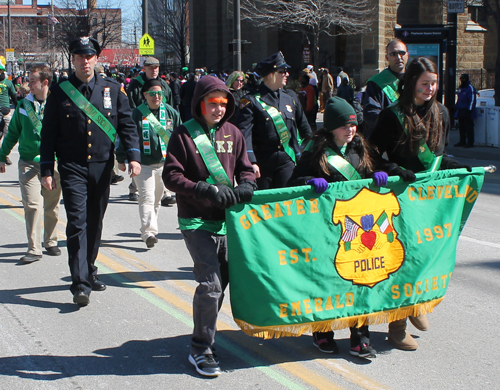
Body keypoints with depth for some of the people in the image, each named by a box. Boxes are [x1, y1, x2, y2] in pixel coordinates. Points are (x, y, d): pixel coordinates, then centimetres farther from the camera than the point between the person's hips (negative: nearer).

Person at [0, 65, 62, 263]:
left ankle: (50, 243, 27)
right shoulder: (23, 105, 5)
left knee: (51, 207, 10)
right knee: (32, 205, -9)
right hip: (29, 163, 1)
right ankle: (34, 249, -5)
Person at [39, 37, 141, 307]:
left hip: (102, 167, 3)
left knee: (95, 223, 13)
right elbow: (48, 133, 3)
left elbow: (127, 123, 7)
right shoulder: (59, 92, 0)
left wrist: (133, 156, -5)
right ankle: (80, 284, -12)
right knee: (77, 223, -11)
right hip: (72, 168, -3)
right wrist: (46, 170, -2)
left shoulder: (112, 89, 5)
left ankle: (89, 271, 30)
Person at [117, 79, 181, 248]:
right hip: (143, 164, -4)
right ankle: (149, 232, -19)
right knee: (147, 198, -13)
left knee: (157, 199, 13)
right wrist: (121, 159, 3)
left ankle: (150, 230, 26)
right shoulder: (137, 114, -6)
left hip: (165, 163, 4)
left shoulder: (171, 113, 3)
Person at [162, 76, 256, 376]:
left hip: (226, 218, 5)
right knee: (210, 282, -13)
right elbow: (171, 176, -9)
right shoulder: (184, 135, -5)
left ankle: (205, 333, 32)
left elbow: (245, 168, 13)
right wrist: (206, 190, -20)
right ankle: (201, 349, -2)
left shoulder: (233, 133, 8)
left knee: (223, 278, 13)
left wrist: (246, 186, -10)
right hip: (196, 220, -5)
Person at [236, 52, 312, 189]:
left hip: (286, 162, 4)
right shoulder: (252, 101, -6)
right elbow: (245, 134, -16)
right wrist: (251, 162, -28)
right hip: (262, 163, -4)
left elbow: (305, 130, 21)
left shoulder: (290, 100, 12)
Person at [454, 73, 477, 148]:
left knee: (469, 128, -6)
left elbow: (472, 100, -15)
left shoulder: (470, 88, -10)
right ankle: (462, 141, 21)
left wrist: (469, 110, -20)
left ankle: (470, 143, -3)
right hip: (460, 112, 9)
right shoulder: (460, 88, 18)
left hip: (467, 111, -9)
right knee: (461, 127, 13)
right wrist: (456, 107, 20)